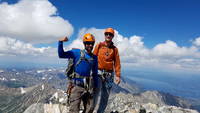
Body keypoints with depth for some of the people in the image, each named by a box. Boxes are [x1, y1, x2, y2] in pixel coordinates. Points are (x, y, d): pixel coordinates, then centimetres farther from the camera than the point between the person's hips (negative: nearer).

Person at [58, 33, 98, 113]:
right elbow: (61, 55, -8)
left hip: (88, 87, 5)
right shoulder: (77, 52, -1)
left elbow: (95, 74, 14)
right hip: (77, 86, -4)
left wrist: (95, 86, 14)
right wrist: (60, 42, -20)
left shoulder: (94, 57, 10)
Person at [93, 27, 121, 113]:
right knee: (96, 93, -12)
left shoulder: (114, 49, 8)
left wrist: (118, 75, -2)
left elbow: (117, 63, 4)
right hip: (98, 72, -2)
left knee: (105, 96, 10)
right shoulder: (99, 45, 5)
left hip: (109, 75, 2)